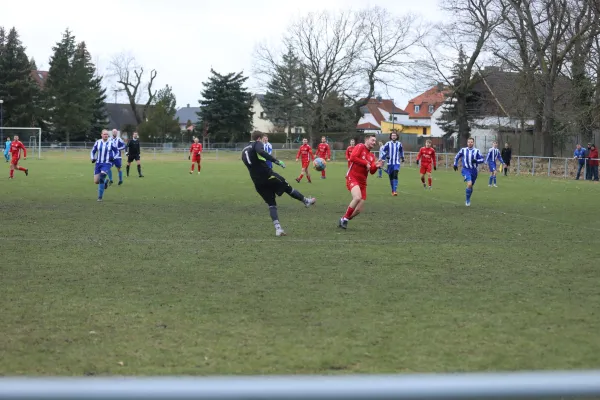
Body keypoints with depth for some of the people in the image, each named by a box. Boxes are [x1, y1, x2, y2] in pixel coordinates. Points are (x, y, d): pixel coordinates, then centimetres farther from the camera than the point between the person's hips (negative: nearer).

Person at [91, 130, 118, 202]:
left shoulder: (111, 143, -3)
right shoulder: (98, 142, 2)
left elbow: (117, 151, 9)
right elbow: (93, 151, 12)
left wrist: (113, 157, -10)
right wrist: (92, 158, -5)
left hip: (107, 163, -3)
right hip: (98, 163, 3)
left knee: (101, 178, -23)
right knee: (96, 181, -1)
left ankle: (100, 197, -12)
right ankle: (105, 181, 35)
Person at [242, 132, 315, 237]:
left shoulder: (244, 151, 22)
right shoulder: (257, 144, -1)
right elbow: (261, 152, -24)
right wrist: (276, 161, -30)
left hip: (257, 182, 7)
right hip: (267, 174, -6)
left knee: (271, 204, 9)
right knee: (288, 188, 15)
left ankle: (278, 228, -2)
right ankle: (306, 201, 32)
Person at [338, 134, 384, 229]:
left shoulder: (372, 156, 19)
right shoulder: (360, 147, -2)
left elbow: (372, 171, 13)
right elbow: (352, 158, -17)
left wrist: (376, 166, -8)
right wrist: (366, 163, -11)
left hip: (362, 182, 8)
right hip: (352, 178, -8)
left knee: (359, 210, 2)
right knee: (357, 197, -33)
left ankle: (343, 220, 23)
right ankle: (345, 218, -16)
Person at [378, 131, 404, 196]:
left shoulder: (399, 144, 5)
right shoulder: (388, 144, -1)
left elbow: (401, 151, 24)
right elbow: (382, 149, 3)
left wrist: (402, 158, 26)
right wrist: (385, 155, -9)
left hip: (397, 163, -1)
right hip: (390, 162, 1)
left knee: (395, 175, -17)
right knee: (391, 176, 6)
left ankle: (395, 190, -22)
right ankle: (393, 190, 21)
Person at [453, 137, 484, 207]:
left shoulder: (477, 151, 1)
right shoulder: (463, 150, 2)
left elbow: (482, 159, 1)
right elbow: (457, 157, 16)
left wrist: (476, 161, -18)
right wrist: (455, 164, 9)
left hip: (474, 170, 2)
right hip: (466, 170, -2)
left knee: (471, 185, 12)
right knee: (469, 184, -23)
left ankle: (468, 199, 34)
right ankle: (467, 200, -8)